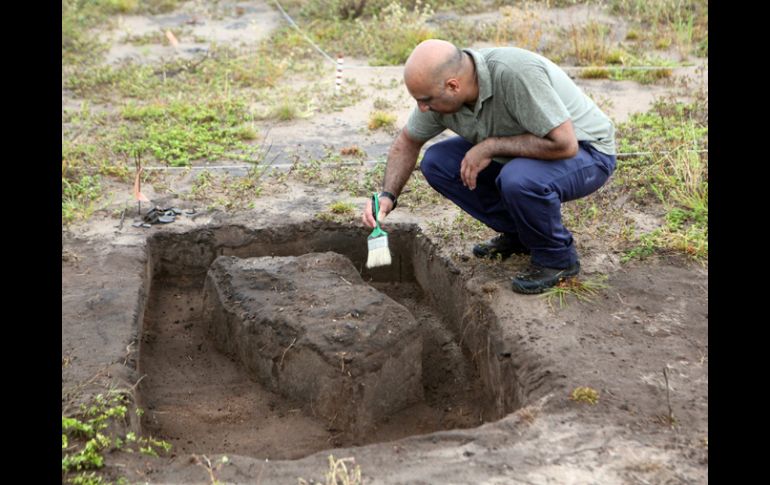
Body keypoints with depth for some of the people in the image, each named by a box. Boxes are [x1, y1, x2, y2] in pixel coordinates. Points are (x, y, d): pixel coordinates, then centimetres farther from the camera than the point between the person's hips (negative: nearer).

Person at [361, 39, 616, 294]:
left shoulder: (515, 73, -35)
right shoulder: (440, 90, -13)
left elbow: (563, 143, -36)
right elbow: (408, 141, 5)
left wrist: (490, 147, -29)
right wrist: (387, 195, -8)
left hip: (585, 149, -7)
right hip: (524, 152, 7)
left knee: (518, 179, -37)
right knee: (436, 162, -5)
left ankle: (557, 256, -7)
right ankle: (518, 234, 9)